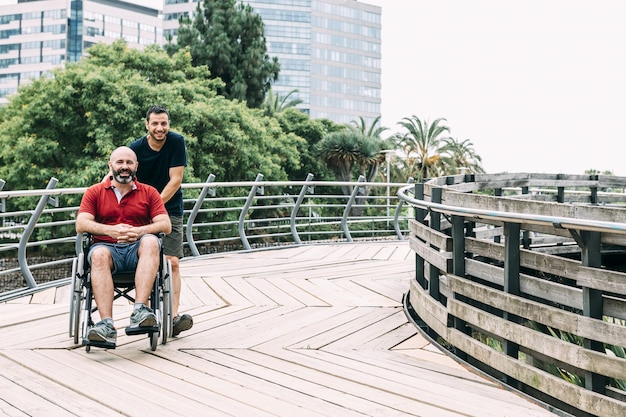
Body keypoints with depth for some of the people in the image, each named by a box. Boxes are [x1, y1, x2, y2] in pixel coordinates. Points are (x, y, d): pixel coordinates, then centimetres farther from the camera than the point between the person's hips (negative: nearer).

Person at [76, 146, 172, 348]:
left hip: (138, 249, 1)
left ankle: (140, 310, -45)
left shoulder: (149, 193, 15)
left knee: (151, 241, -33)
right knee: (99, 254, -36)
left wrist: (139, 231, -18)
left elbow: (165, 225, 2)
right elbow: (81, 224, -1)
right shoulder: (94, 193, 14)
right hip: (107, 247, 0)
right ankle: (107, 325, -47)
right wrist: (111, 230, -18)